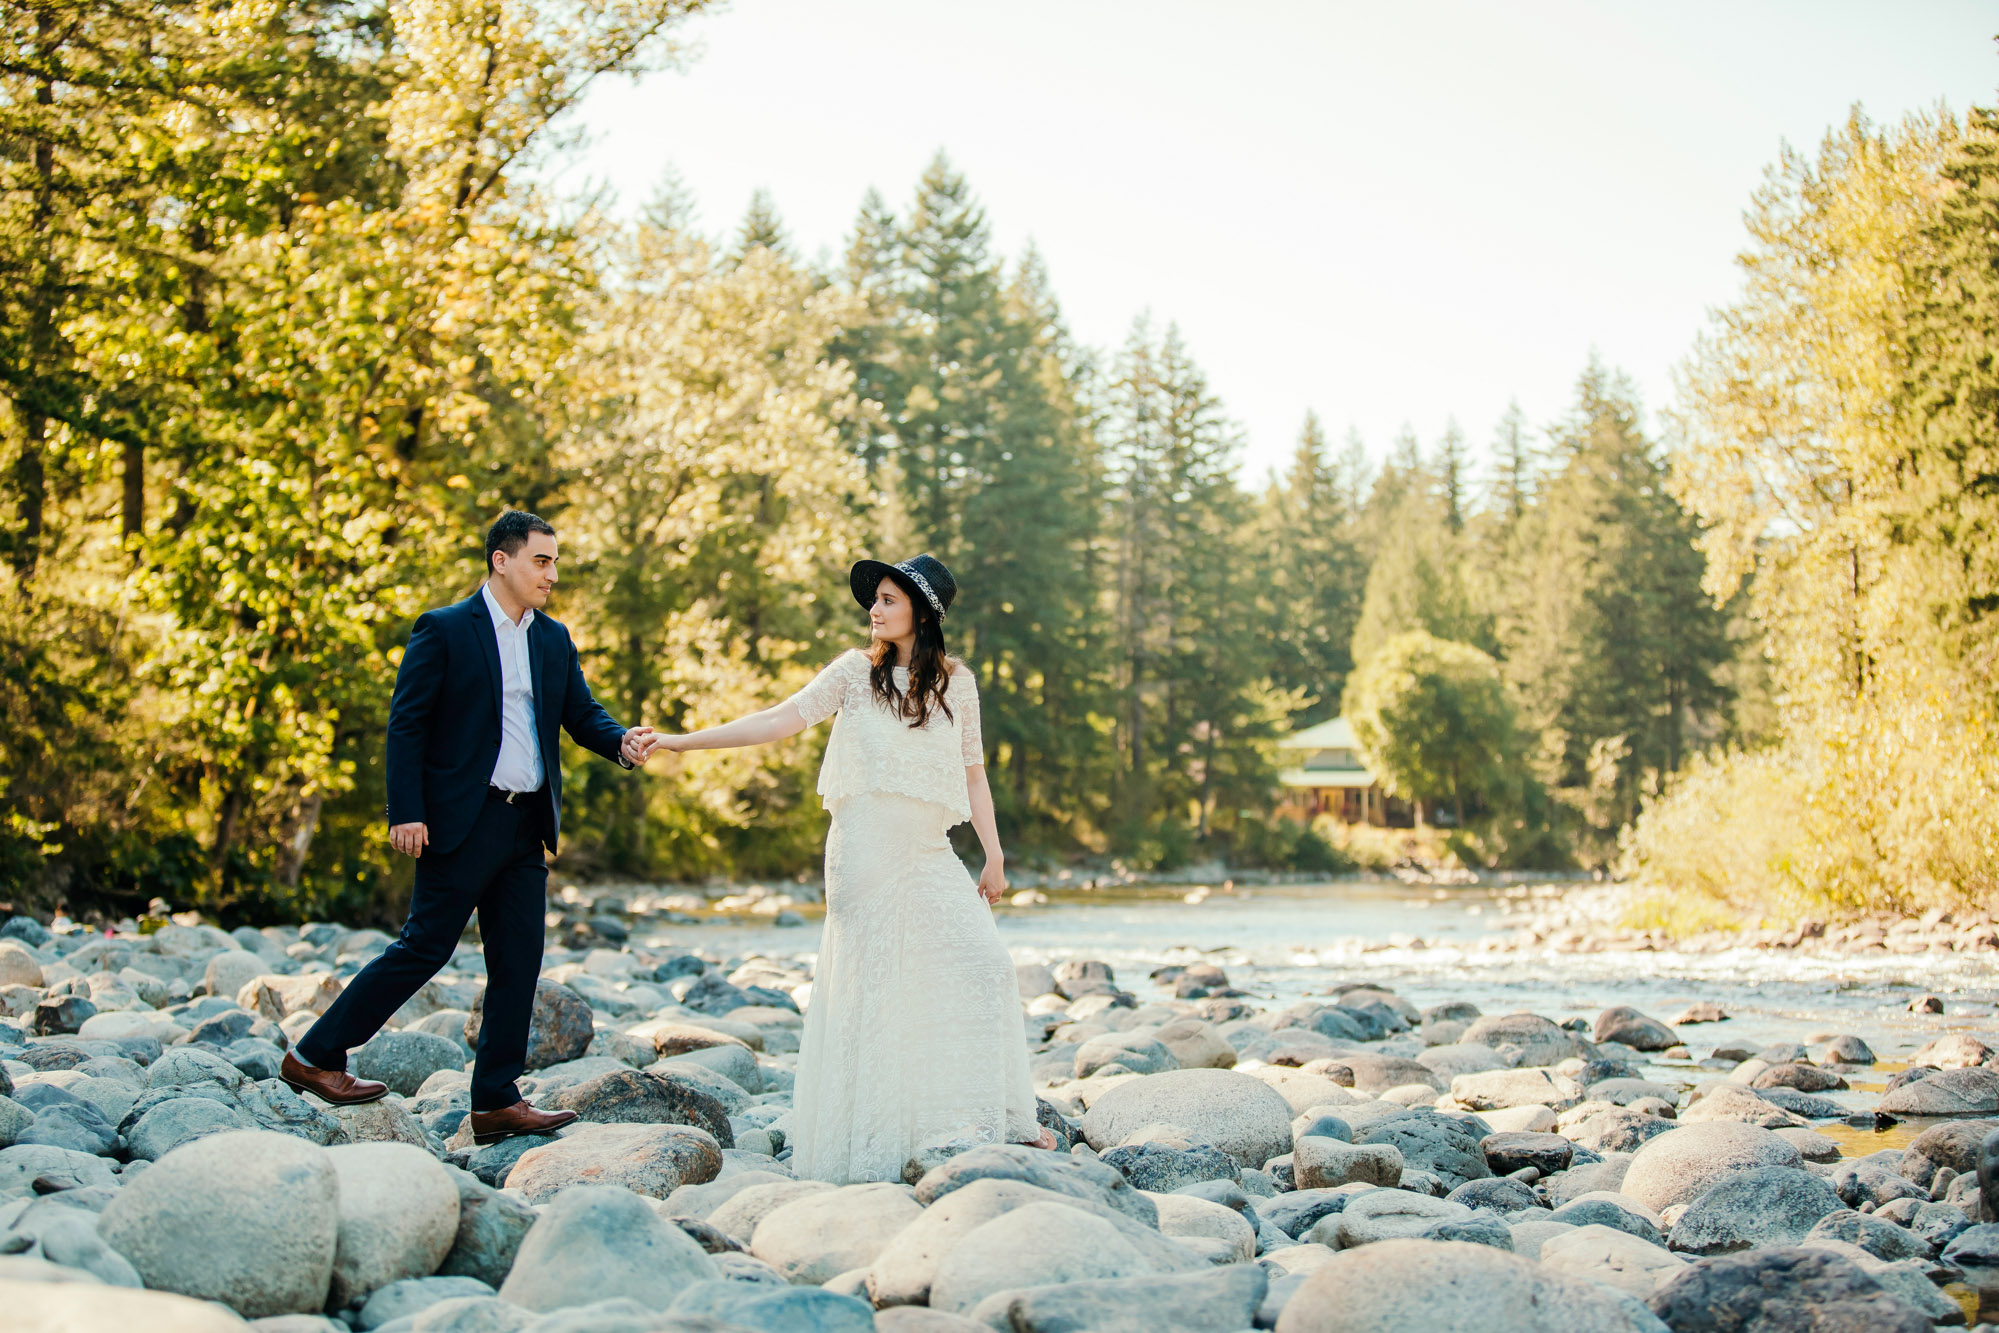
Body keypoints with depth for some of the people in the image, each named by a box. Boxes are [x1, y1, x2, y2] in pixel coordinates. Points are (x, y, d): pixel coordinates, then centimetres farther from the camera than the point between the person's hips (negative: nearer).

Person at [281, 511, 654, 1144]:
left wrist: (622, 742, -10)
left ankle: (497, 1102, 10)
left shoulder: (554, 640, 14)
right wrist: (406, 813, -15)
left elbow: (582, 713, 12)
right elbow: (406, 724, -7)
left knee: (519, 961, 4)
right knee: (424, 947, -4)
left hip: (527, 829, 7)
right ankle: (315, 1056, 10)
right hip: (463, 822, -6)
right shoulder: (443, 631, -5)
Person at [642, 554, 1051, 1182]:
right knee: (873, 977, -2)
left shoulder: (956, 682, 9)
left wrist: (994, 856, 8)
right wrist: (683, 740, -14)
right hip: (867, 843, -3)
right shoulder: (857, 671, 2)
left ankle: (990, 1115, 5)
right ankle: (878, 1133, 6)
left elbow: (972, 774, 12)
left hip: (931, 850, 3)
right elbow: (782, 719, -6)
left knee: (983, 965, -5)